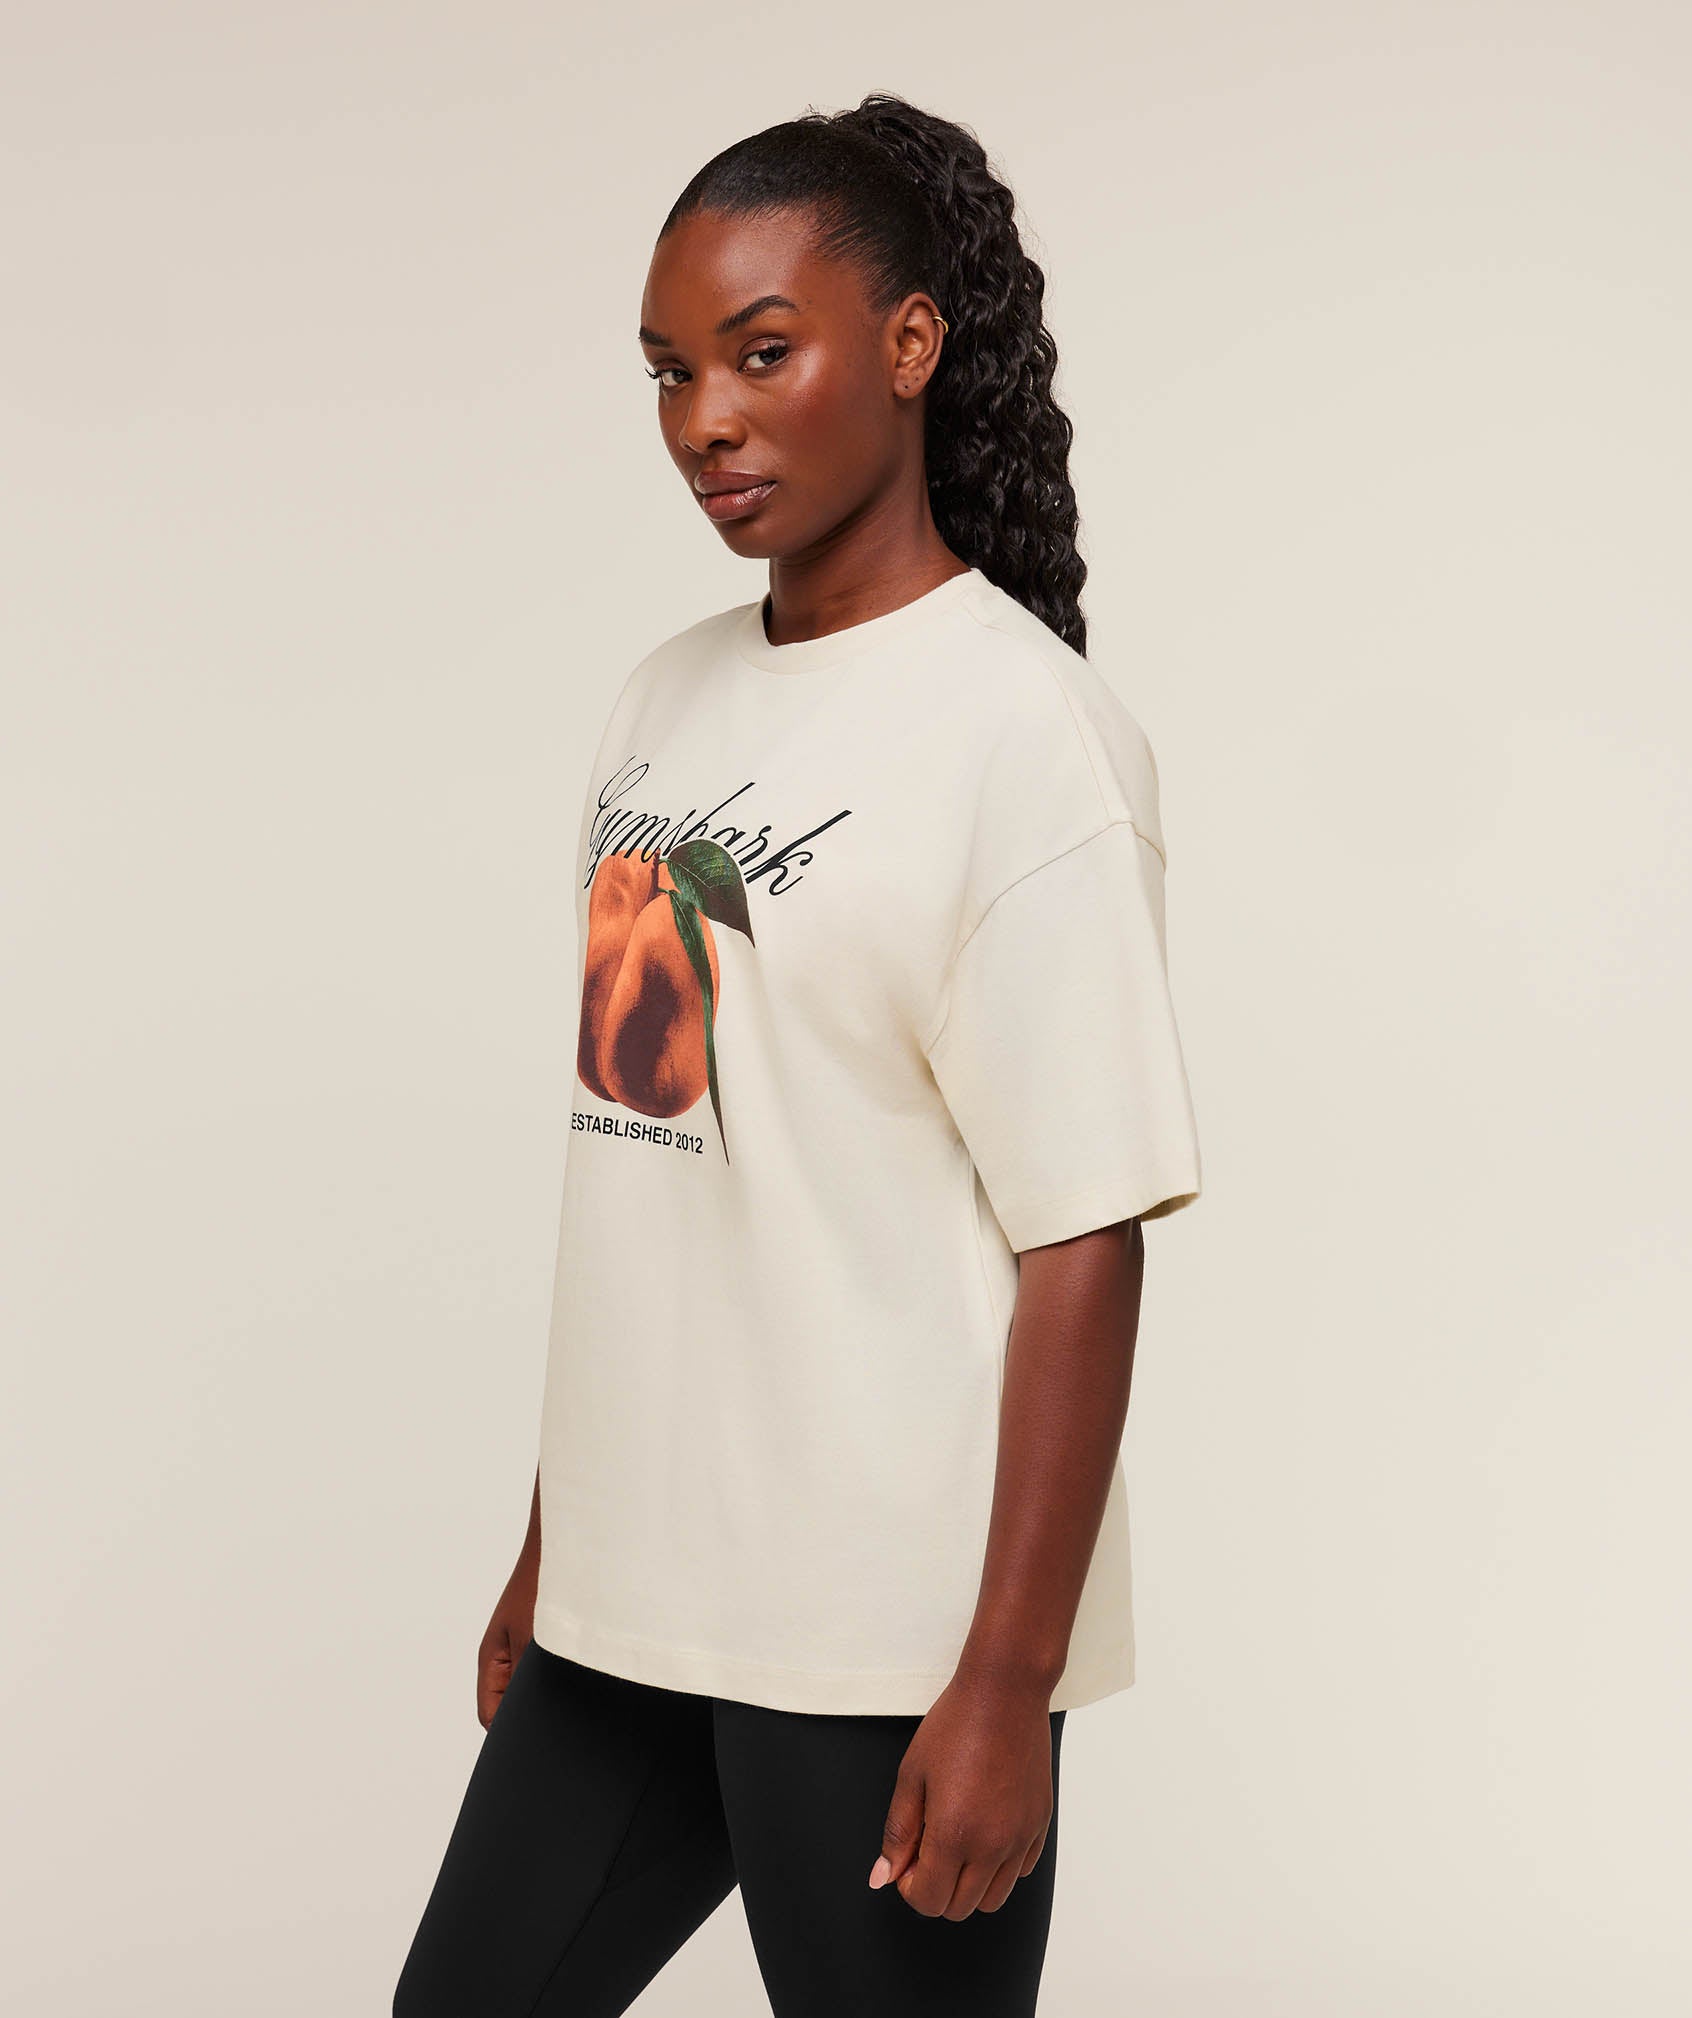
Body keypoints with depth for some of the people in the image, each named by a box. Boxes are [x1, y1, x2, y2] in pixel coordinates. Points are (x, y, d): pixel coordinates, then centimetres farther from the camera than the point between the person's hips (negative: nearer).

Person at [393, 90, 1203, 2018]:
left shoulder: (1024, 736, -13)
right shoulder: (665, 702, 9)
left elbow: (1083, 1243, -15)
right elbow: (629, 1155, 12)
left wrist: (1007, 1679, -16)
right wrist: (551, 1548, 14)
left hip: (887, 1646, -7)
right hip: (630, 1606, 7)